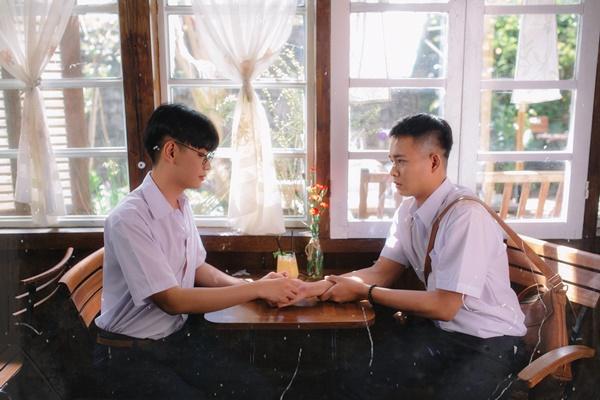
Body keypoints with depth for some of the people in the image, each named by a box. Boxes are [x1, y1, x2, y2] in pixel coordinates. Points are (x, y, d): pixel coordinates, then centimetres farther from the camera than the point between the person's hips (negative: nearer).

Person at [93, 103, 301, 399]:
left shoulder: (181, 205, 2)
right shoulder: (128, 219, -25)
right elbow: (171, 300, -25)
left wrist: (252, 285, -8)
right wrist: (257, 290, -23)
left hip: (178, 336, 7)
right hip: (131, 353, -6)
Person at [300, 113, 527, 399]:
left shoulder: (465, 215, -25)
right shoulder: (409, 209, -1)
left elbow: (444, 306, -24)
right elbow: (382, 272, 0)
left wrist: (363, 292, -18)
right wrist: (316, 287, -14)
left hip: (488, 342, -6)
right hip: (440, 329, 6)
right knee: (355, 376, -7)